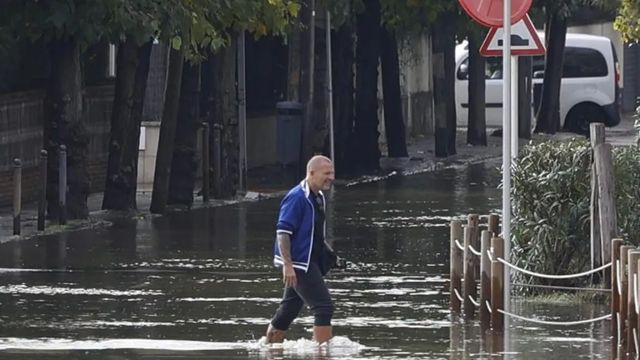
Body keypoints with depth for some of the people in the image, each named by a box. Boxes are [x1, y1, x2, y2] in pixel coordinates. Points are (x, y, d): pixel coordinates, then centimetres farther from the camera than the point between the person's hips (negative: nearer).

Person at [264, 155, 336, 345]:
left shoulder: (318, 198, 13)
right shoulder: (297, 198, -17)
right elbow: (283, 232, -22)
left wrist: (327, 251, 15)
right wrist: (287, 265, -27)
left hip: (309, 263, 9)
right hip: (298, 263, -9)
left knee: (288, 311, 15)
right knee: (324, 307, -13)